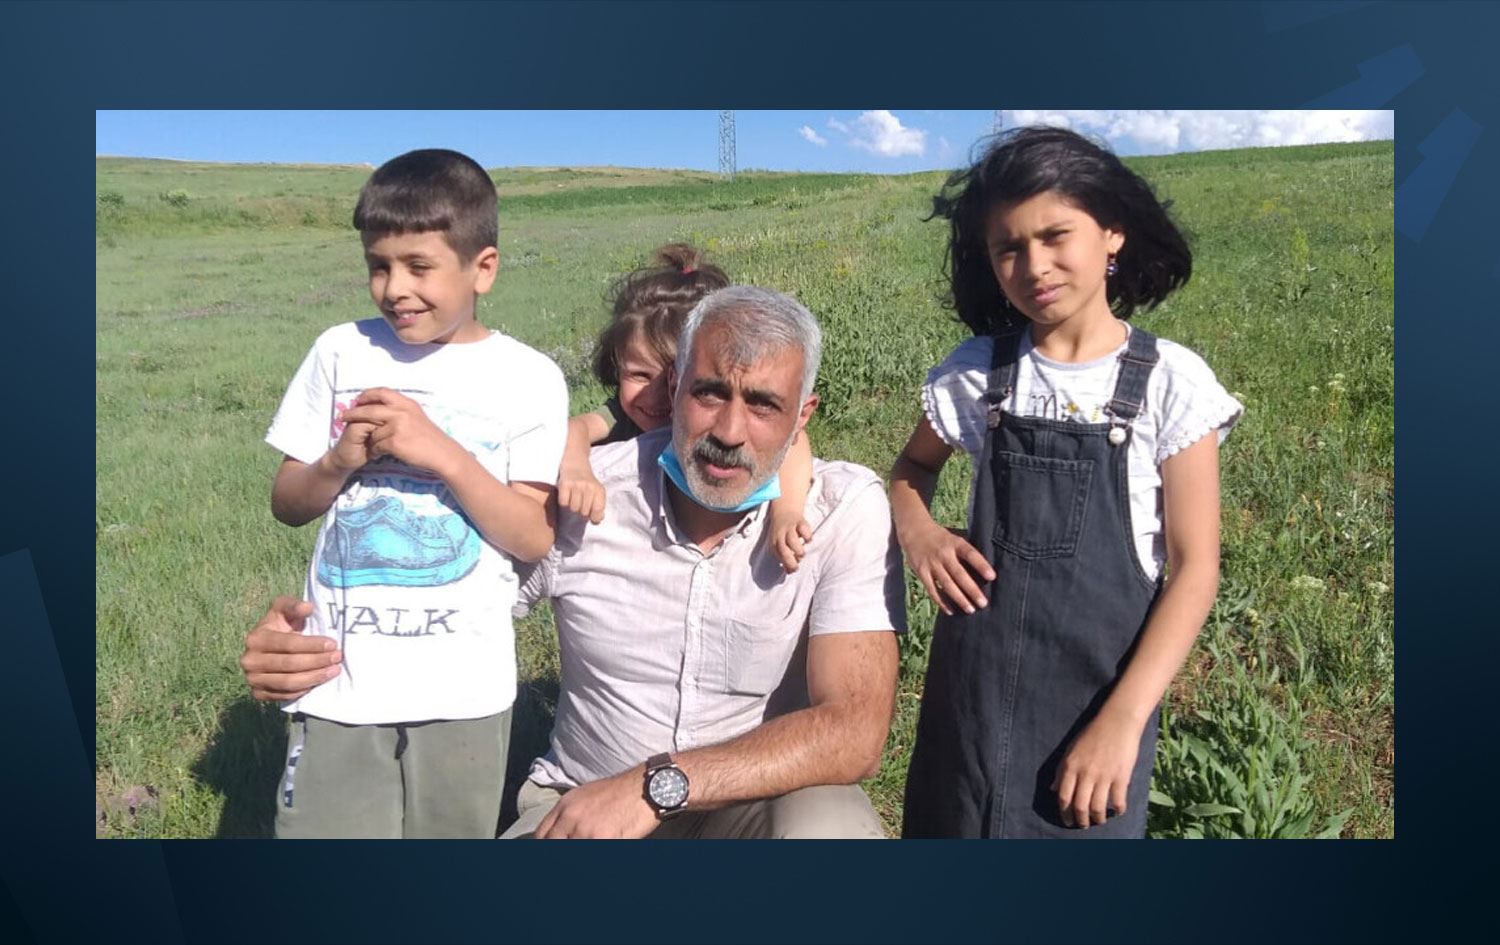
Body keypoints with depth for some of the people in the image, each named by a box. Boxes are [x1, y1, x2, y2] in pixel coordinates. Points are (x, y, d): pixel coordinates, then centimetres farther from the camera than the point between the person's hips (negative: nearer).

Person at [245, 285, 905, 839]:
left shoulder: (847, 509, -15)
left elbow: (854, 732, -23)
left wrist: (657, 784, -32)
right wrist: (304, 640, -20)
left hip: (761, 803, 0)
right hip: (580, 804, 1)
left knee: (830, 825, -33)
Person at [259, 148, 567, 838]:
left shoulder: (529, 378, -5)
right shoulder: (342, 352, 2)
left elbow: (533, 538, -9)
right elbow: (287, 505, 7)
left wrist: (443, 453, -20)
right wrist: (339, 462, -13)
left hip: (463, 689, -1)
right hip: (339, 681, 2)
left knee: (452, 829, 14)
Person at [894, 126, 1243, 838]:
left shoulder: (1171, 383, -9)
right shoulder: (973, 375, -3)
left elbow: (1194, 568, -8)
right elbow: (913, 467, 16)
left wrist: (1124, 719, -16)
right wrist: (915, 527, -7)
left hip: (1100, 691, -2)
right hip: (972, 691, 2)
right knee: (950, 826, 14)